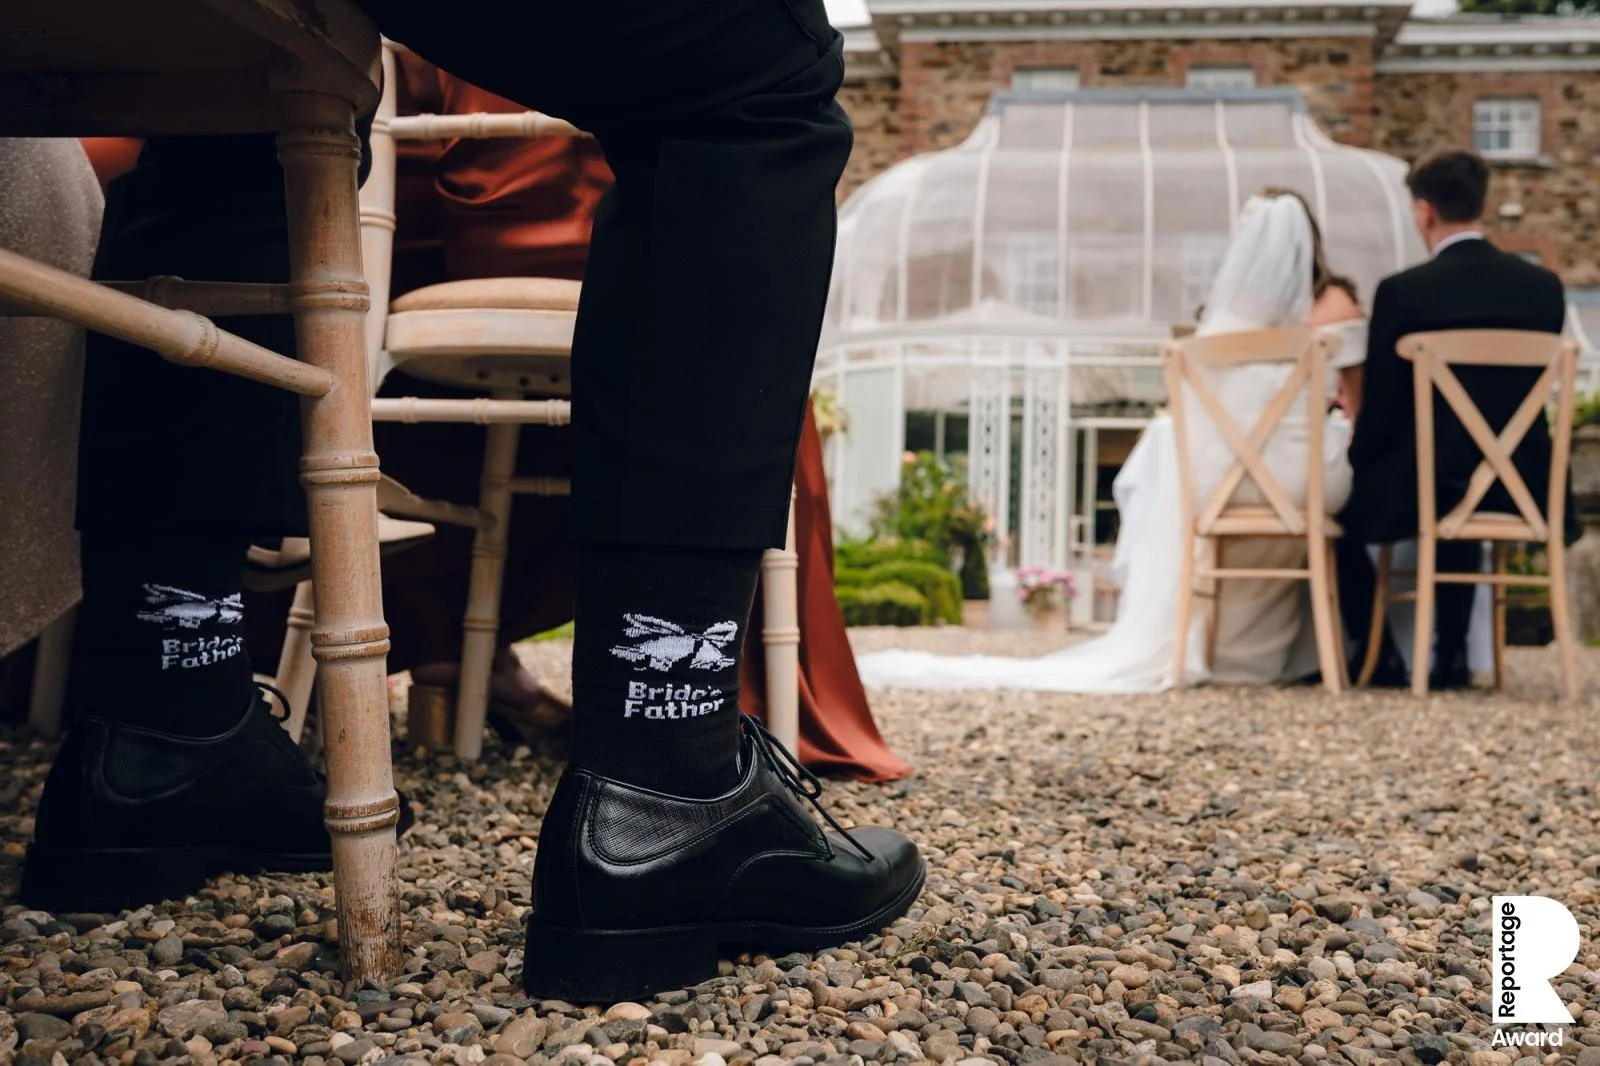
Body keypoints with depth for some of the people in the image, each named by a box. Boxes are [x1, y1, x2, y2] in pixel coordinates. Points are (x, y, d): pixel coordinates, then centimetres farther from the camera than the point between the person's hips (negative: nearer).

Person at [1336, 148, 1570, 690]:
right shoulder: (1545, 286, 1)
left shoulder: (1401, 292, -13)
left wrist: (1353, 463, 12)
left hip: (1429, 488, -5)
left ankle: (1380, 655, 21)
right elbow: (1529, 396, 11)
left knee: (1337, 507, 24)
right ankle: (1451, 656, 35)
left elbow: (1381, 412, -8)